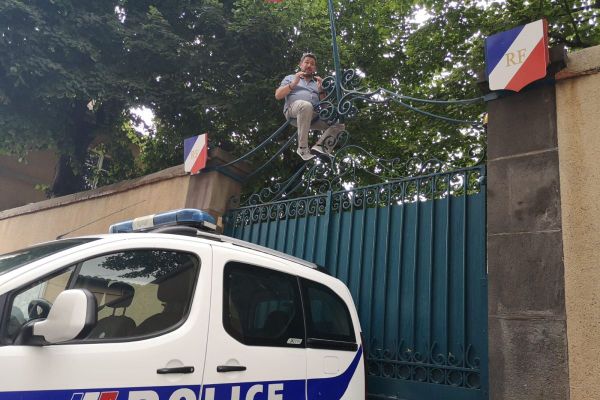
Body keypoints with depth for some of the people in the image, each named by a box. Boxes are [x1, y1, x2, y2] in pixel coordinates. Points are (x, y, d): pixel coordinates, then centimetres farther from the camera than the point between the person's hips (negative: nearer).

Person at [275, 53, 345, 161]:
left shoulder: (317, 83, 33)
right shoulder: (290, 78, 27)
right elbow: (278, 95, 11)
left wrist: (321, 89, 6)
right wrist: (294, 83, 2)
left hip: (315, 115, 4)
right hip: (294, 110, -4)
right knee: (306, 105, -40)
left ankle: (319, 146, -33)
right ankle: (302, 148, -36)